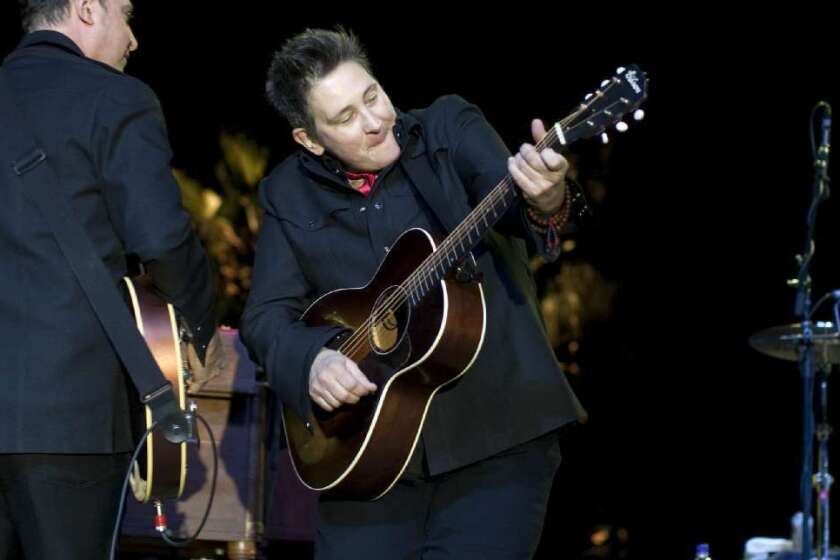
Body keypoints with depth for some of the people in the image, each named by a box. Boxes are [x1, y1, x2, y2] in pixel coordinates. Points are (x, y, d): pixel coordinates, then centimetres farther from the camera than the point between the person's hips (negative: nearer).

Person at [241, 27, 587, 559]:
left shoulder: (451, 127, 2)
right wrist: (312, 360, -15)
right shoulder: (289, 195, 8)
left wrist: (545, 201, -40)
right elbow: (267, 313, 7)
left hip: (496, 432, -2)